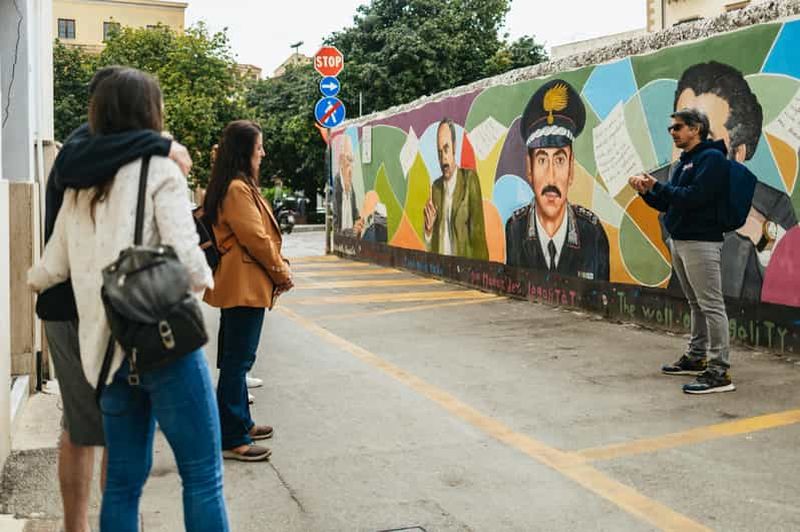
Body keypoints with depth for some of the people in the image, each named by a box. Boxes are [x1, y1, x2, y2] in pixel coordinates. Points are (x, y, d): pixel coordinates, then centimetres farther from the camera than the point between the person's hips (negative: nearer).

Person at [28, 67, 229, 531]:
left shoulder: (81, 185, 12)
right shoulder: (159, 169, -6)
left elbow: (49, 272, 15)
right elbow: (185, 258, -16)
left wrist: (33, 278, 38)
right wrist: (205, 280, 6)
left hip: (107, 347, 7)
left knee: (124, 479, 13)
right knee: (203, 475, 1)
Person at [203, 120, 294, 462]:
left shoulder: (238, 186, 17)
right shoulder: (237, 189, -16)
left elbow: (259, 234, 17)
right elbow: (256, 238, -19)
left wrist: (279, 267, 8)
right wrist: (281, 272, -7)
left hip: (238, 285, 11)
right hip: (244, 285, -11)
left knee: (236, 360, 18)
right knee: (237, 361, -7)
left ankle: (240, 423, 30)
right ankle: (232, 440, -2)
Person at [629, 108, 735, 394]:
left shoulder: (711, 158, -9)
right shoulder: (684, 162, 18)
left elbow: (694, 196, -20)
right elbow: (669, 204, 19)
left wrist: (658, 186, -12)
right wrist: (646, 192, 3)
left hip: (701, 242, -9)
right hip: (679, 241, 10)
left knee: (711, 305, -10)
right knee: (696, 304, 16)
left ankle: (719, 372, -11)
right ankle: (696, 357, 25)